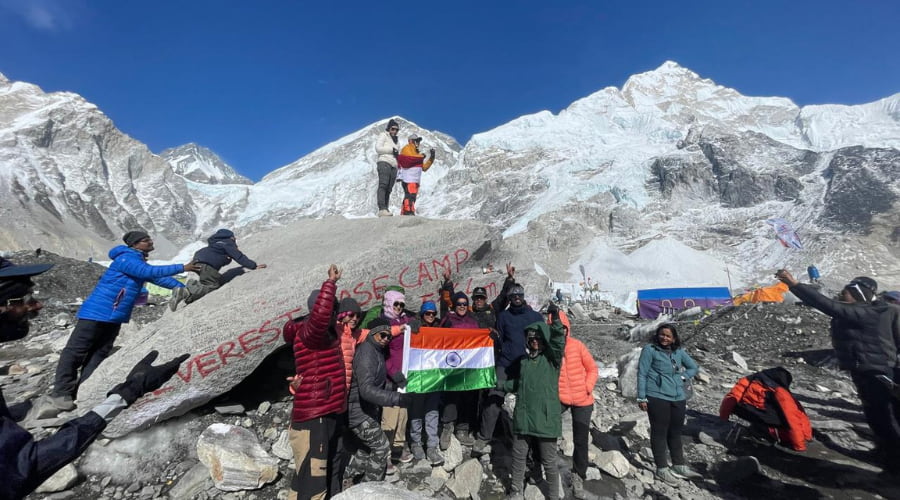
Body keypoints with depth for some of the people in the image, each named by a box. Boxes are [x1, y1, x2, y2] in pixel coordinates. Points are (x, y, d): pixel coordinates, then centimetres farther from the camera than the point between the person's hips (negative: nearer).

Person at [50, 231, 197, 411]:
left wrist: (183, 289, -2)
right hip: (97, 312, -9)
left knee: (99, 355, 10)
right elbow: (151, 272, -27)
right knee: (74, 352, 0)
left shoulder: (139, 262, 13)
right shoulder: (125, 259, -16)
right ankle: (61, 394, 4)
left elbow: (159, 278, 9)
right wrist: (182, 268, -28)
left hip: (115, 317, 9)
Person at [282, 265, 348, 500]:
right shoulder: (309, 332, -17)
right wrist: (331, 282, -31)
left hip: (328, 413, 10)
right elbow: (321, 313, -38)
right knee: (312, 478, -9)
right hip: (313, 417, -10)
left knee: (326, 471, 25)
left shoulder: (326, 333, 12)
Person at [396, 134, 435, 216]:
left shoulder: (416, 152, 31)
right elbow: (409, 158, -17)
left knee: (410, 196, 4)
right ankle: (409, 212, -30)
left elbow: (424, 167, 25)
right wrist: (421, 156, -5)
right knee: (410, 194, -22)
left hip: (415, 179, 9)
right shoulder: (407, 148, 6)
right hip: (408, 178, -9)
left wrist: (431, 158, 16)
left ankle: (403, 213, 3)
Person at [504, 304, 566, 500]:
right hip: (523, 417, 4)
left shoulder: (551, 358, -3)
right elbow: (514, 383, 21)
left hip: (546, 417, -4)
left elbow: (558, 342, -23)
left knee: (549, 461, 8)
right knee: (518, 456, 15)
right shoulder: (522, 360, 10)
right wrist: (500, 384, 4)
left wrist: (555, 320, -37)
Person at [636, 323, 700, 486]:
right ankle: (662, 469, 12)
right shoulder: (650, 349, -8)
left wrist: (682, 376, 5)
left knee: (676, 432, 17)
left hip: (678, 398, 6)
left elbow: (693, 367, 24)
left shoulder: (679, 351, 8)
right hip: (657, 397, -6)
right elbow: (642, 374, -8)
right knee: (659, 432, 2)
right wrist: (642, 397, -11)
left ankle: (679, 466, 31)